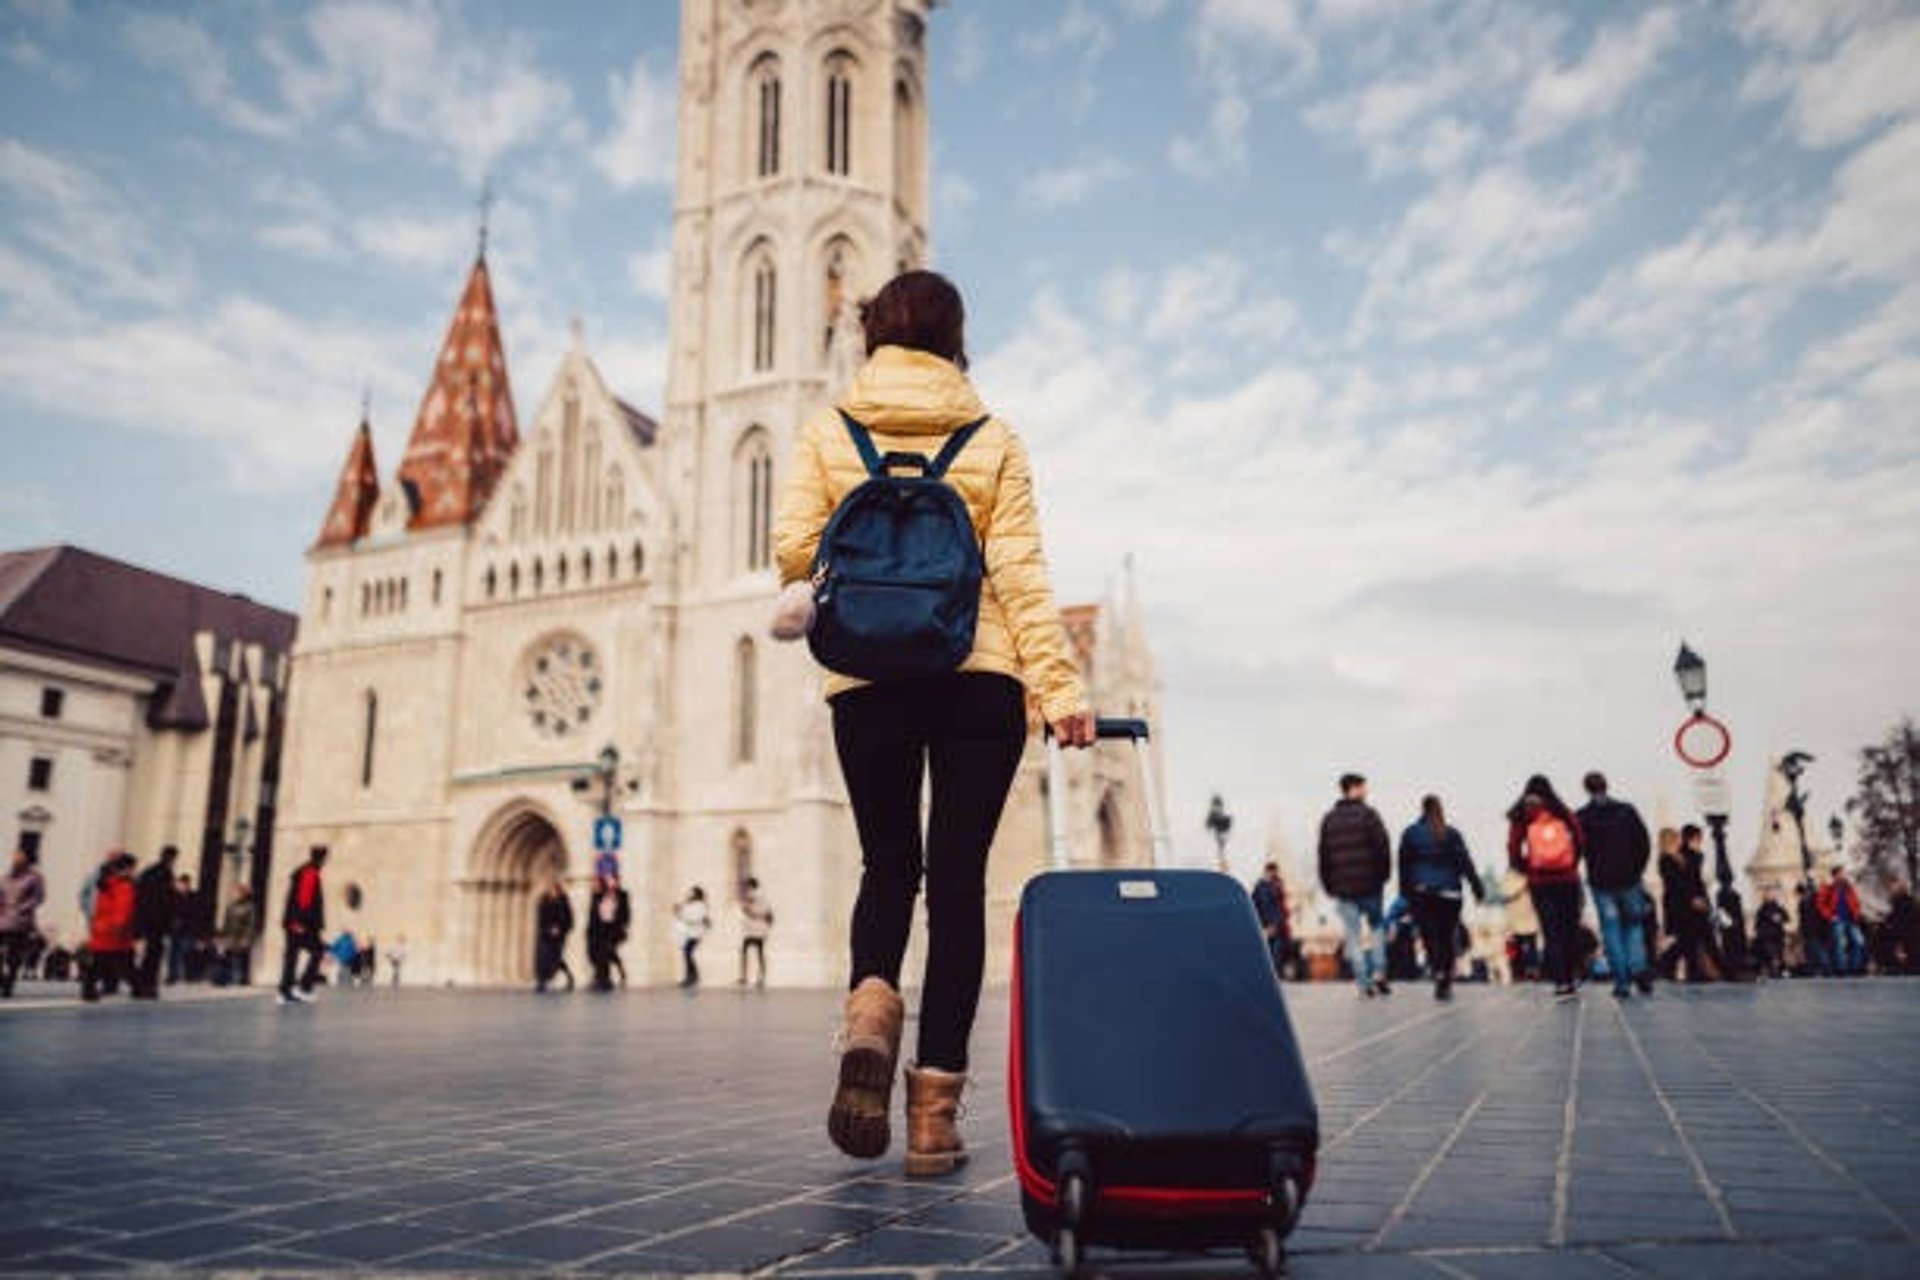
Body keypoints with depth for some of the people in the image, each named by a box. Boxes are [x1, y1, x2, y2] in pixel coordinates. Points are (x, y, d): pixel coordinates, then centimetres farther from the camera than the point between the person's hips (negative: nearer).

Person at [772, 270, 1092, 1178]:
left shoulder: (825, 434, 7)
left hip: (868, 678, 1)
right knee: (958, 874, 4)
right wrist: (1059, 686, -7)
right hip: (979, 675, 0)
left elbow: (795, 554, -1)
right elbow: (1020, 572, -4)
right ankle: (935, 1109, 4)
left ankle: (870, 1009, -13)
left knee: (888, 863, 16)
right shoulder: (993, 440, 6)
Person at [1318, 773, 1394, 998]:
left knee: (1353, 936, 5)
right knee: (1377, 927, 17)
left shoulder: (1328, 819, 9)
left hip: (1342, 887, 2)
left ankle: (1364, 983, 2)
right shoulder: (1367, 814, -4)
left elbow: (1323, 855, 7)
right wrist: (1383, 875, 2)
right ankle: (1378, 973, 6)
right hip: (1369, 884, -2)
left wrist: (1328, 886, 11)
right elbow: (1383, 847, -9)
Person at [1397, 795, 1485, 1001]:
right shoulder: (1452, 834, 2)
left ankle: (1438, 974, -24)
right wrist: (1478, 889, 4)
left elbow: (1404, 866, 4)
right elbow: (1465, 863, 1)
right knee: (1447, 939, 7)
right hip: (1449, 895, 1)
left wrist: (1405, 892, 11)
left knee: (1430, 937, -3)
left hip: (1420, 894, -1)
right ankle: (1445, 984, 6)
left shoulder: (1410, 834, 3)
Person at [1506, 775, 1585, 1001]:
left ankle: (1562, 983, -9)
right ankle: (1569, 979, 15)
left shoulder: (1521, 818, -2)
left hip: (1539, 881, -1)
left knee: (1552, 933, 1)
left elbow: (1514, 851, -5)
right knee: (1570, 930, 11)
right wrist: (1572, 866, 13)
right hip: (1567, 879, 1)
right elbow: (1581, 843, -1)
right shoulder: (1564, 814, 0)